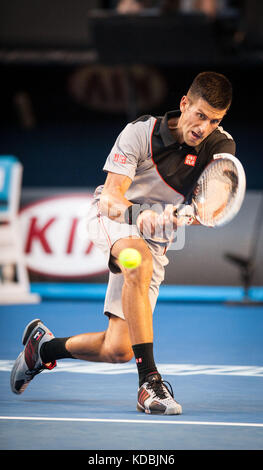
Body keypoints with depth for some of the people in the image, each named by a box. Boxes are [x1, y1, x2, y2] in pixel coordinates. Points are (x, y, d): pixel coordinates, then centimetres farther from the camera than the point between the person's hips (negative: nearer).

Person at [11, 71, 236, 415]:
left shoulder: (221, 146, -12)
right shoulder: (140, 133, -19)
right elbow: (110, 198, -23)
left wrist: (180, 215, -50)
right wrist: (137, 213, -46)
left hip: (156, 241, 4)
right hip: (112, 220, -4)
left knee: (117, 350, -5)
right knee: (139, 259, -42)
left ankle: (44, 345, 27)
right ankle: (149, 380, -42)